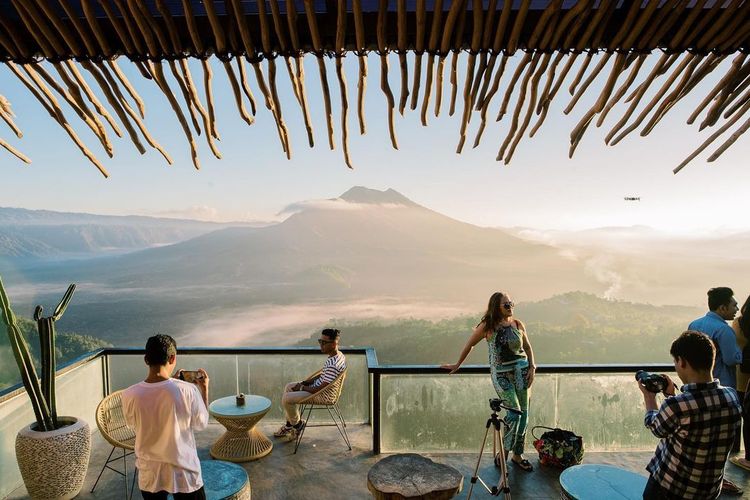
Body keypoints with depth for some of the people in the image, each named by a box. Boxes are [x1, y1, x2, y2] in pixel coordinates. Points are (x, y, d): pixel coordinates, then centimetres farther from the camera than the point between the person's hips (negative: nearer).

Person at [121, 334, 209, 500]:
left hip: (149, 474, 3)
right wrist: (204, 389, 6)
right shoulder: (188, 391, -22)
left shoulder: (129, 395, -15)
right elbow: (201, 424, -5)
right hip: (184, 473, -2)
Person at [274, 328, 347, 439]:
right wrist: (305, 382, 5)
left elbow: (321, 388, -27)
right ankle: (290, 424, 25)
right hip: (317, 386, 11)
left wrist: (302, 387, -12)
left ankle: (297, 424, 12)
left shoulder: (333, 365, -32)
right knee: (289, 387, 18)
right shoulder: (339, 355, 0)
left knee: (286, 398, -14)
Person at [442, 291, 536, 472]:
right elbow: (469, 345, 3)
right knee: (514, 411, -10)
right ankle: (504, 454, 9)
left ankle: (517, 455, 19)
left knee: (523, 411, 5)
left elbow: (527, 347, 15)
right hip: (500, 373, -4)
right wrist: (457, 364, 11)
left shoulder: (518, 324, 3)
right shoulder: (487, 326, -8)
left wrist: (532, 368, 2)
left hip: (521, 369, 4)